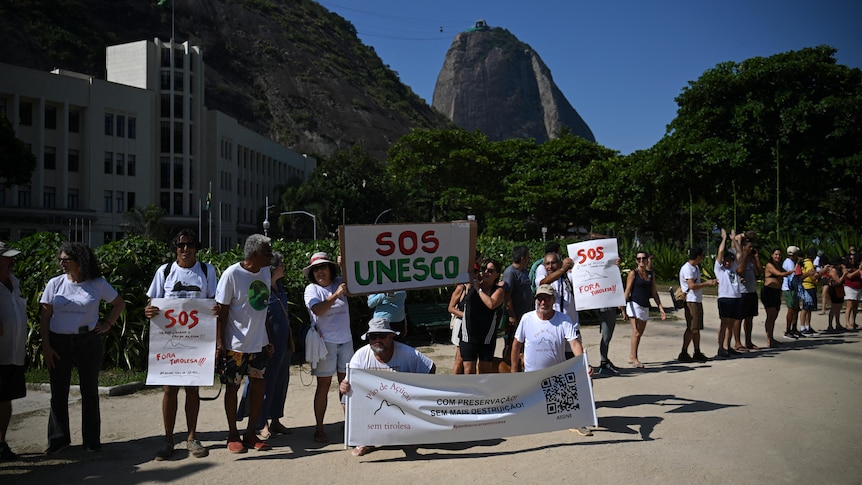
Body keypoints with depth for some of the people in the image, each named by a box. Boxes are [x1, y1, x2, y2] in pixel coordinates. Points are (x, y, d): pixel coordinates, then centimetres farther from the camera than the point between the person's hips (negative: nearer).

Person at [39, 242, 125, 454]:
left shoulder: (97, 284, -1)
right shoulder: (55, 283, 1)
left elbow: (119, 303, 12)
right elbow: (45, 317, 1)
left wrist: (107, 324, 1)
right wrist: (46, 346, -5)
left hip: (88, 343, -1)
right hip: (59, 343, 1)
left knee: (90, 392, 6)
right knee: (58, 392, 2)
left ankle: (92, 440, 15)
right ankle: (58, 438, 15)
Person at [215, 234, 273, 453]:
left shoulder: (265, 272, 5)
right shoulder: (232, 274, -14)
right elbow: (222, 310, -11)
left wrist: (269, 340, 13)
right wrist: (220, 343, -14)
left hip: (259, 343, 6)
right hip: (236, 343, -6)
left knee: (259, 385, 8)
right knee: (233, 386, 5)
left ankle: (251, 433, 20)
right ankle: (233, 435, 18)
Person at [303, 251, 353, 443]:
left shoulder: (340, 283, 7)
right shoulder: (312, 289, -4)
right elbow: (318, 310, -19)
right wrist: (336, 294, -26)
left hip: (346, 340, 4)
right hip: (325, 341, -4)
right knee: (324, 385, -1)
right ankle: (319, 428, 6)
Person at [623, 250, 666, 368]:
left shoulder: (650, 274, 12)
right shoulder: (633, 273, -4)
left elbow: (654, 293, 15)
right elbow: (627, 291, -8)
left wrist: (661, 308, 10)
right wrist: (623, 307, -15)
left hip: (645, 307, 6)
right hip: (635, 305, -6)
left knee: (639, 333, 9)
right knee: (636, 333, -11)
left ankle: (631, 356, 19)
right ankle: (634, 358, -6)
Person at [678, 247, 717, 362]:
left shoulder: (696, 267, 17)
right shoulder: (687, 268, -16)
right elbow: (692, 286, -23)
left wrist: (709, 282, 12)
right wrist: (707, 283, -15)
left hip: (697, 300, 10)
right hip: (691, 301, -10)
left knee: (697, 328, 12)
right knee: (692, 328, -9)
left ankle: (697, 353, 18)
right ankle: (683, 354, -5)